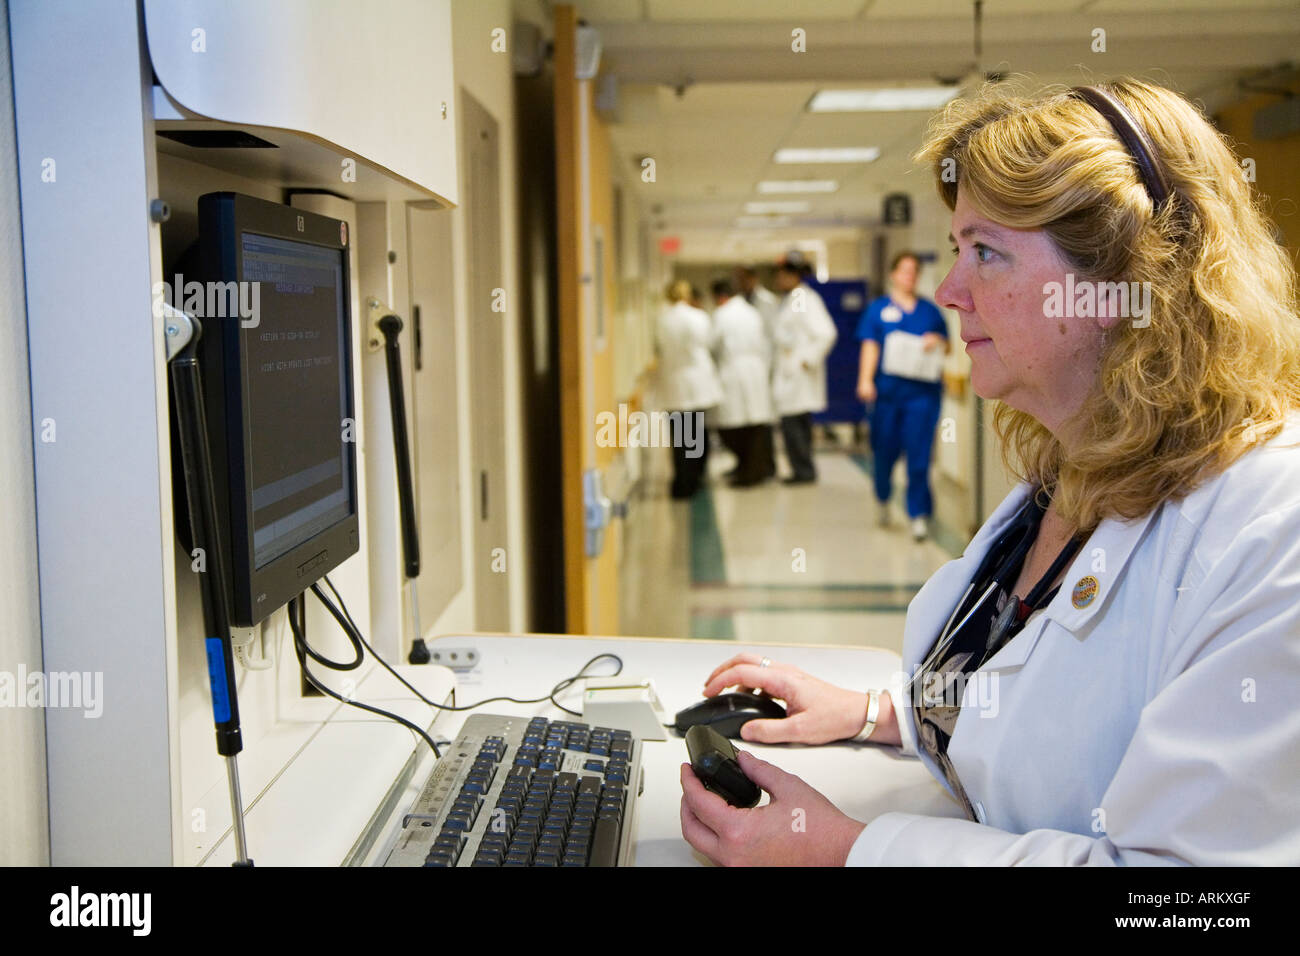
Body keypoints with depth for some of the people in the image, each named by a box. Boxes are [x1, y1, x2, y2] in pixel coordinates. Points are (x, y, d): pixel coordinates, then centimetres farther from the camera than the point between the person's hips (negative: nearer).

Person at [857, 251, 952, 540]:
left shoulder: (930, 310, 14)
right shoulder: (878, 309, 8)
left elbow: (948, 348, 18)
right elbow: (870, 346, -1)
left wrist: (938, 342, -6)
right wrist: (865, 380, -14)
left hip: (923, 391, 1)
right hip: (888, 389, -1)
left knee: (919, 454, -5)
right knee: (884, 449, 5)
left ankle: (918, 514, 0)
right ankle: (883, 499, 32)